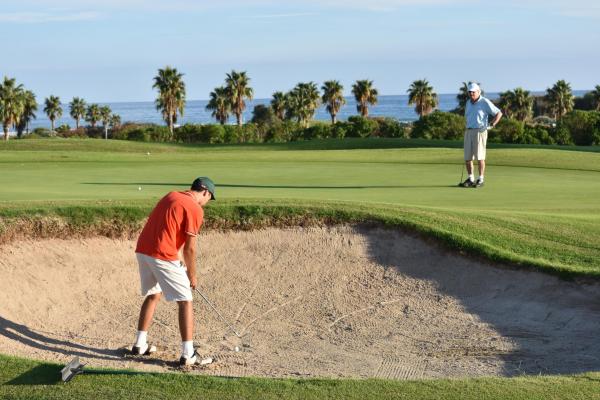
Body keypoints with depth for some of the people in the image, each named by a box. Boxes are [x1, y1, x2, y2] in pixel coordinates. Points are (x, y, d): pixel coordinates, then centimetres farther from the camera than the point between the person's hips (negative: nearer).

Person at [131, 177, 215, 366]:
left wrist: (179, 259, 24)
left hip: (142, 251, 8)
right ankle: (188, 354, 0)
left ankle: (140, 344, 29)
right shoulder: (195, 209, -7)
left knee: (152, 295, 25)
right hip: (164, 257, -8)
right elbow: (189, 248, -8)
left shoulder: (171, 196, 17)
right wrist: (192, 276, 5)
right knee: (185, 301, 1)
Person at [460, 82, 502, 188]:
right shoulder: (468, 103, 14)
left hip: (480, 132, -6)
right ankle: (470, 179, 12)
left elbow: (499, 113, -6)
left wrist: (491, 125, -12)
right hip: (468, 132, 6)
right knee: (467, 157, 3)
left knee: (479, 156, -7)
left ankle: (480, 180, -1)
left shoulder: (485, 102, -6)